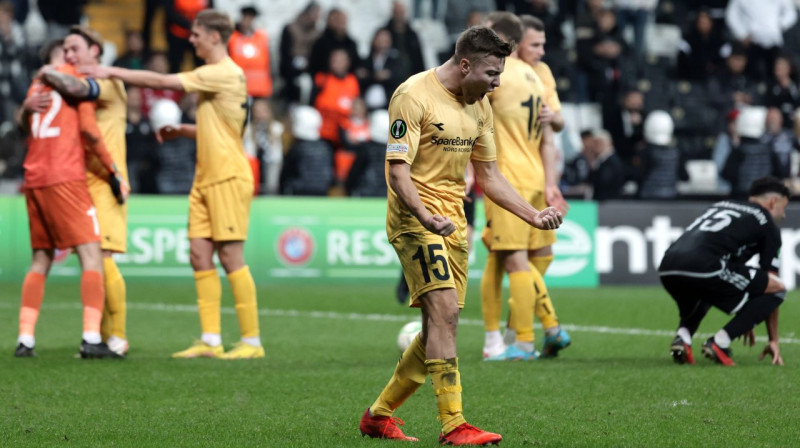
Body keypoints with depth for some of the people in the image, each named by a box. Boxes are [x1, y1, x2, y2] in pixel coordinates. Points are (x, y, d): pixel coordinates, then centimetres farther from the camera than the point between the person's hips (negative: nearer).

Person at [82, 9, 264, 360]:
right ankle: (210, 341, 4)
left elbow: (163, 82, -17)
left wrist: (112, 72, -12)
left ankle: (252, 341, -2)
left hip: (228, 177, -10)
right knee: (200, 255, 3)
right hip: (206, 178, 10)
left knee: (230, 256, -8)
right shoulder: (212, 75, 18)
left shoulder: (225, 73, -13)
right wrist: (181, 131, 13)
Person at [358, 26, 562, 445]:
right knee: (444, 310, -19)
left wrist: (533, 215, 10)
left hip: (453, 221, 8)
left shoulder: (479, 105, 11)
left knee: (439, 326, 7)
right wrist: (426, 217, -33)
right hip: (415, 218, -8)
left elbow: (487, 175, 19)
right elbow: (398, 168, -18)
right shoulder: (414, 95, -13)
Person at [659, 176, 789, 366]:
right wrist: (773, 340, 24)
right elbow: (768, 286, 17)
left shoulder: (721, 206, 35)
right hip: (702, 268, -7)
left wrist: (745, 321, 52)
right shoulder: (767, 223, 15)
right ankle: (719, 343, 0)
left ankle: (682, 336, 11)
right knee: (778, 288, 8)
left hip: (667, 270, 7)